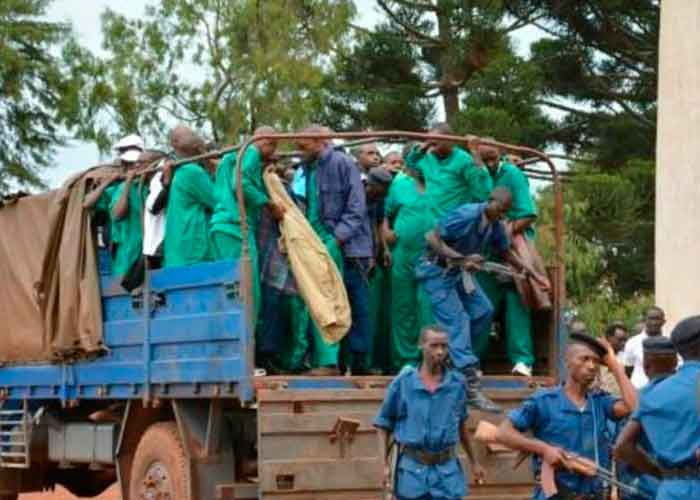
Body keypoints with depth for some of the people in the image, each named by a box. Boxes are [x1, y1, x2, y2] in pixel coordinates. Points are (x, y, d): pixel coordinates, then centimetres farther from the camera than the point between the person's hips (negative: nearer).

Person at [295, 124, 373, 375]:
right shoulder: (306, 169, 13)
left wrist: (338, 237, -18)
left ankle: (358, 361, 3)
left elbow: (357, 207, -10)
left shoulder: (343, 164, -6)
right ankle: (337, 360, 11)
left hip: (348, 245, -6)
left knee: (356, 304, -1)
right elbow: (302, 206, 15)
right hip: (321, 248, 6)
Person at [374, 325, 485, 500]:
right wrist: (385, 464, -6)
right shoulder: (403, 383, -3)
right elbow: (383, 425, 3)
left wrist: (473, 462, 21)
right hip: (412, 469, -1)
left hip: (447, 469, 1)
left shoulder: (457, 383, 2)